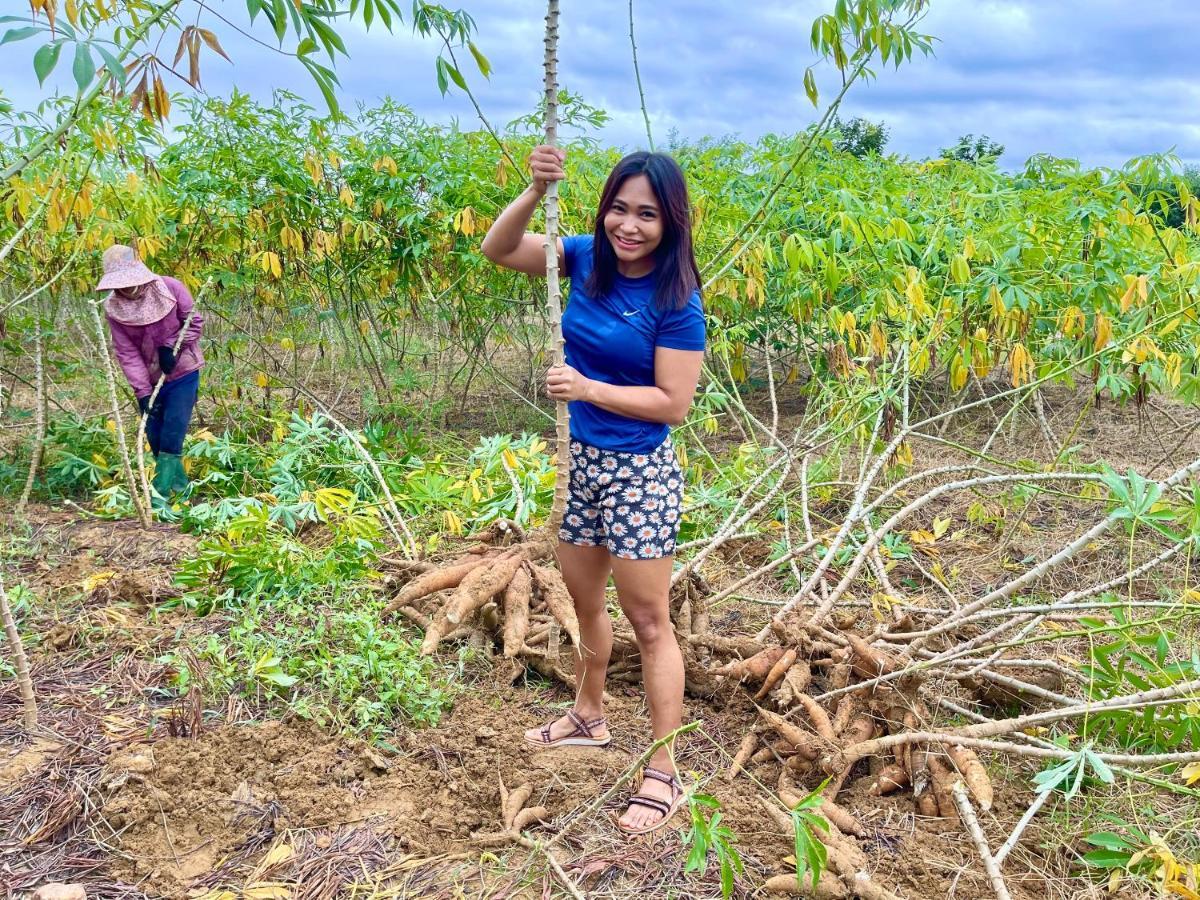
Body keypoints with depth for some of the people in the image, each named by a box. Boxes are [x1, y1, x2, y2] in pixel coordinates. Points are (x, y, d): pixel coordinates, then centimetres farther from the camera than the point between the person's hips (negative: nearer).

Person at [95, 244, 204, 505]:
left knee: (172, 434, -10)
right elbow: (127, 353, -12)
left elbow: (195, 322, -6)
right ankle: (180, 483, 24)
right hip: (149, 381, 3)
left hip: (182, 373, -3)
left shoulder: (170, 288, -18)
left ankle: (161, 490, -7)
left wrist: (171, 347, -19)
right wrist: (142, 392, -17)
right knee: (155, 437, 6)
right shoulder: (113, 307, -12)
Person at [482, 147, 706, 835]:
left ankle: (664, 775, 15)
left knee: (650, 622, 3)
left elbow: (674, 403, -18)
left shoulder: (677, 301, -17)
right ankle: (590, 717, 46)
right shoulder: (587, 260, -2)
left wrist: (588, 388, -24)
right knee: (586, 602, 23)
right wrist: (536, 192, -24)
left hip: (639, 474, -6)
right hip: (579, 460, 6)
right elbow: (498, 251, -8)